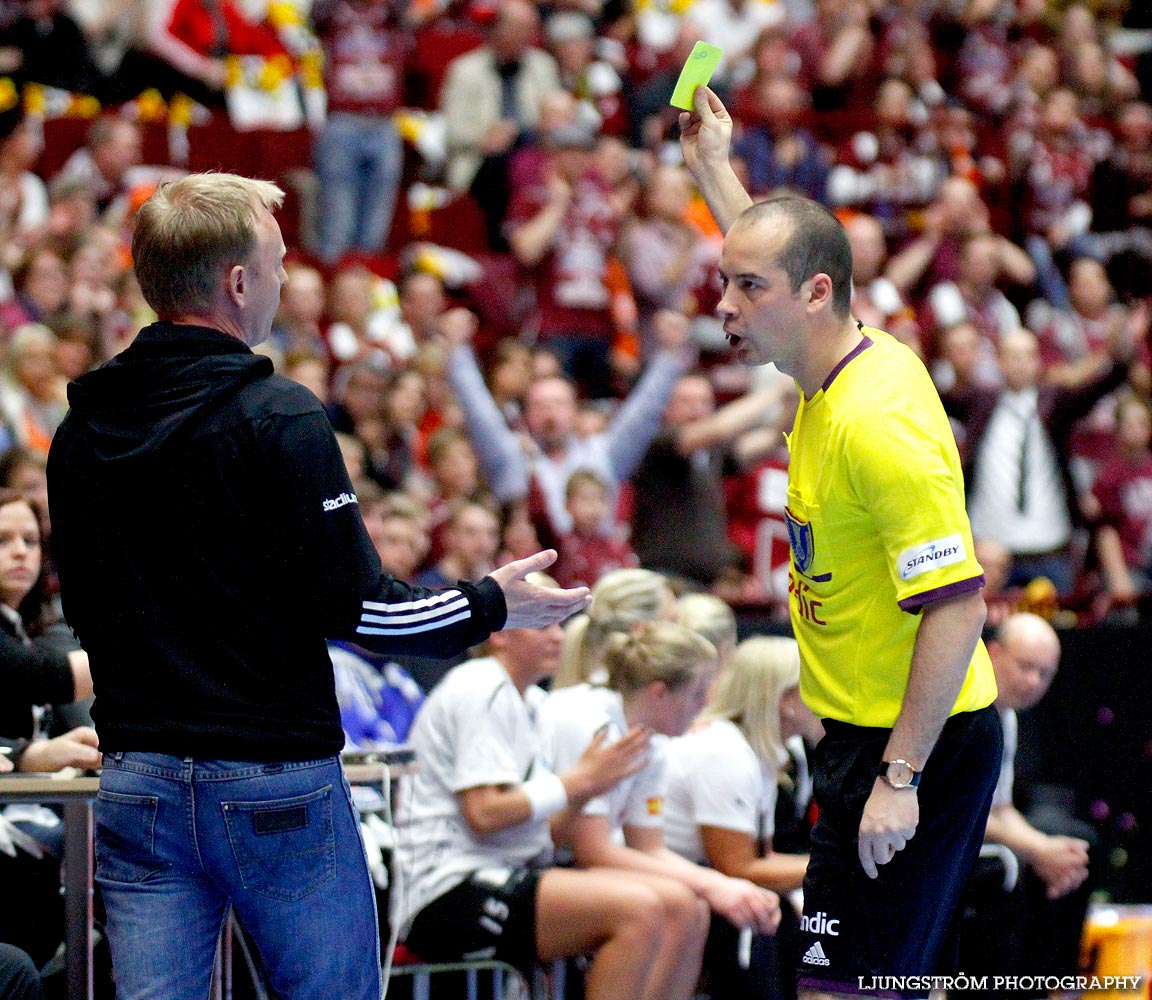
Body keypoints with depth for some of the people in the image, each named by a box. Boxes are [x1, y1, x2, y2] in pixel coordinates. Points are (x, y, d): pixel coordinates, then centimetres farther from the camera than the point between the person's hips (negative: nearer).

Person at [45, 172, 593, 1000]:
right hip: (274, 781, -5)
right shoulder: (279, 419, -12)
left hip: (136, 779, 5)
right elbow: (353, 608, -13)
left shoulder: (81, 433, 6)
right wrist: (489, 606, 2)